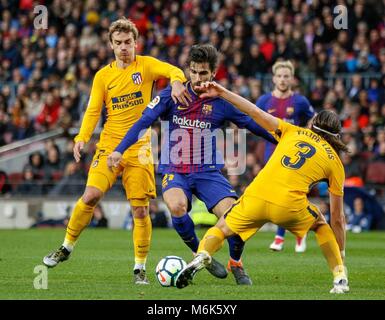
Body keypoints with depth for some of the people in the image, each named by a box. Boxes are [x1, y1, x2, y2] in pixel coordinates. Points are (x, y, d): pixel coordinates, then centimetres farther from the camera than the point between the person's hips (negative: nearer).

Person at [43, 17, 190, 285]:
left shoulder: (146, 65, 2)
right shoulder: (103, 76, 7)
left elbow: (173, 71, -15)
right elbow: (93, 111, 5)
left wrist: (176, 82, -39)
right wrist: (82, 137, -11)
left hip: (139, 150, -1)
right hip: (109, 147, 1)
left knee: (141, 210, -4)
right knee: (91, 195, -17)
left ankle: (140, 268, 8)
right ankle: (67, 247, 2)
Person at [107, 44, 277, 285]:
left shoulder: (221, 102, -1)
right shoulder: (172, 94, -3)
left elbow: (255, 125, 8)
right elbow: (144, 122, -6)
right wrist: (120, 150, -17)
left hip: (208, 172, 1)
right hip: (175, 171, -1)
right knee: (177, 207, -33)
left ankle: (236, 264, 11)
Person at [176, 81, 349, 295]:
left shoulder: (293, 132, 21)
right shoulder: (335, 162, 19)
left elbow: (255, 112, 14)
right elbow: (337, 217, 20)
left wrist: (221, 92, 22)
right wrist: (341, 253, 30)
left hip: (256, 197, 0)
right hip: (290, 207, 0)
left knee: (221, 229, 23)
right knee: (320, 224, 32)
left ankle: (201, 256, -10)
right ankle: (340, 278, 19)